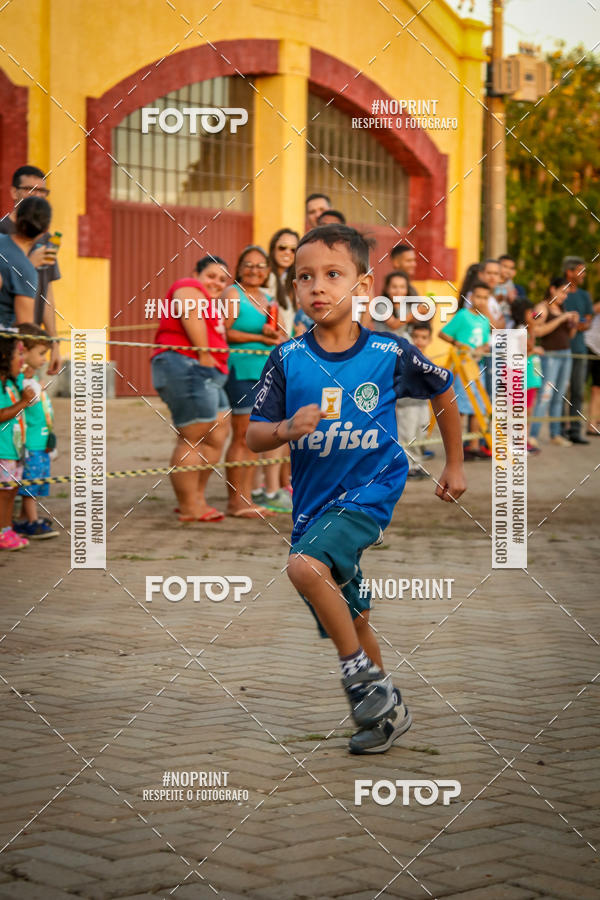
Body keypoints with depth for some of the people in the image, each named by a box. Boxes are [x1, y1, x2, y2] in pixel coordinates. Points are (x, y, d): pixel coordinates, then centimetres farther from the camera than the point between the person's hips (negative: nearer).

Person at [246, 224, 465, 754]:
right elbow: (254, 437, -1)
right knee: (349, 619, 13)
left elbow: (445, 394, 10)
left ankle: (366, 676, -12)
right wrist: (287, 429, -22)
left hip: (371, 490, -4)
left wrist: (454, 465, 16)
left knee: (305, 566, -28)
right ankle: (389, 709, 34)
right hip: (314, 502, 4)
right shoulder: (288, 359, -4)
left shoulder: (390, 353, -8)